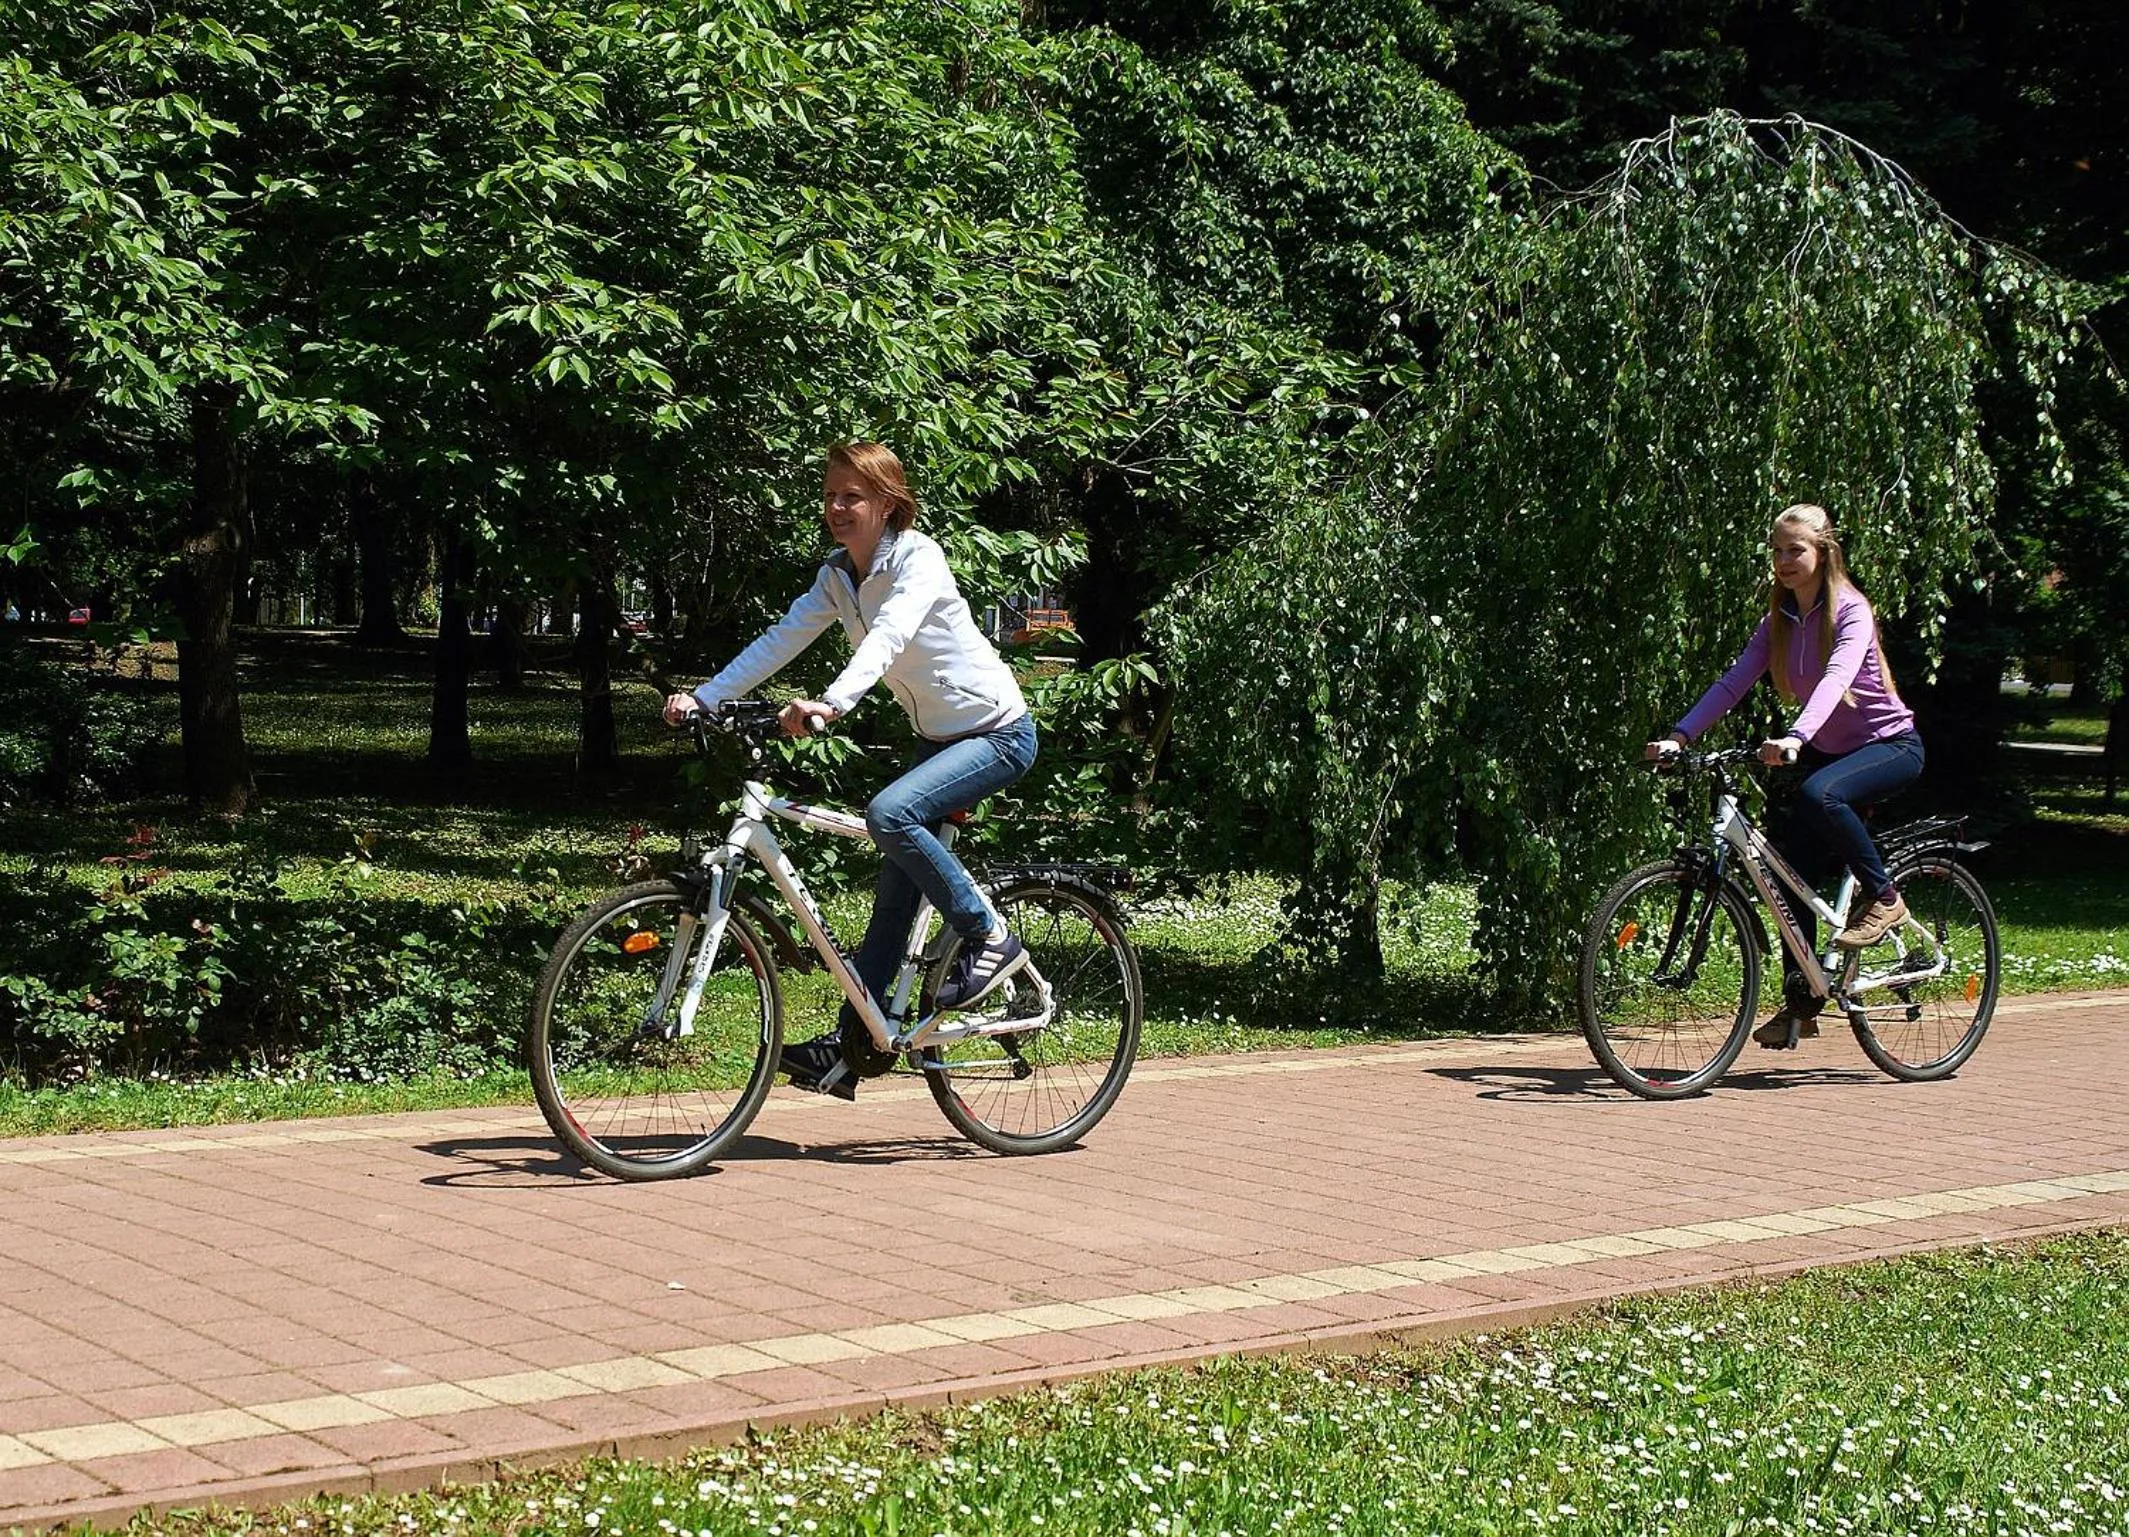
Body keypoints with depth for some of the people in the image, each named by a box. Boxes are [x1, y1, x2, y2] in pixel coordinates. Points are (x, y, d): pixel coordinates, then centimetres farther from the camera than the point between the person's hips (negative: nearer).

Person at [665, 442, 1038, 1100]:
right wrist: (702, 698, -15)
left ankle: (989, 938, -14)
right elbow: (780, 640, -4)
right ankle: (852, 1046, 8)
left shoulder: (918, 559, -20)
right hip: (937, 737, 8)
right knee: (896, 890, 4)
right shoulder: (837, 575, 3)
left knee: (890, 813, -29)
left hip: (998, 732, -8)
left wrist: (831, 702, -53)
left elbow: (887, 638, -37)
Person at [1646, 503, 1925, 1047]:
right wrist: (1679, 735, -20)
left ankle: (1883, 897, -17)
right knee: (1794, 869, -4)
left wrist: (1796, 738, -52)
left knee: (1819, 795, -37)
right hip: (1828, 750, 7)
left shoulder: (1849, 611, -17)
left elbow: (1836, 678, -35)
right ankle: (1800, 1001, 5)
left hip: (1890, 745, -7)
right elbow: (1732, 683, -6)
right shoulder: (1779, 622, 2)